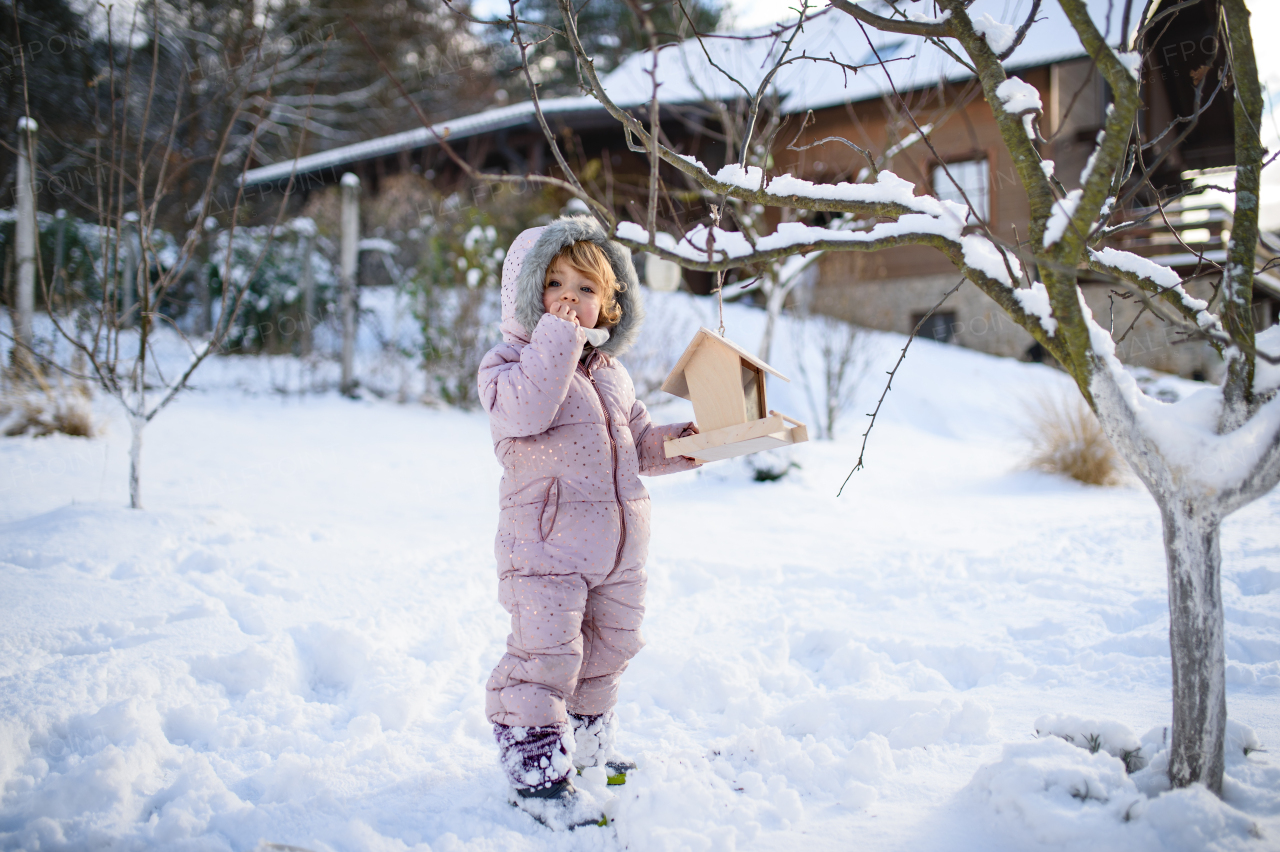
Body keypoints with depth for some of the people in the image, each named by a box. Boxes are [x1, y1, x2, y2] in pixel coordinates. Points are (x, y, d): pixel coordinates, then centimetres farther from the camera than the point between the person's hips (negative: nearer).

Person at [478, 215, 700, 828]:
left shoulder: (610, 373, 17)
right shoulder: (510, 361, -7)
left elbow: (636, 443, 24)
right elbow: (526, 410, -29)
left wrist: (676, 444, 6)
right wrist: (557, 338, -26)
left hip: (618, 544, 8)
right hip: (546, 538, -7)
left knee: (609, 646, 17)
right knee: (545, 653, -10)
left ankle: (585, 742, 36)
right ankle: (535, 767, 1)